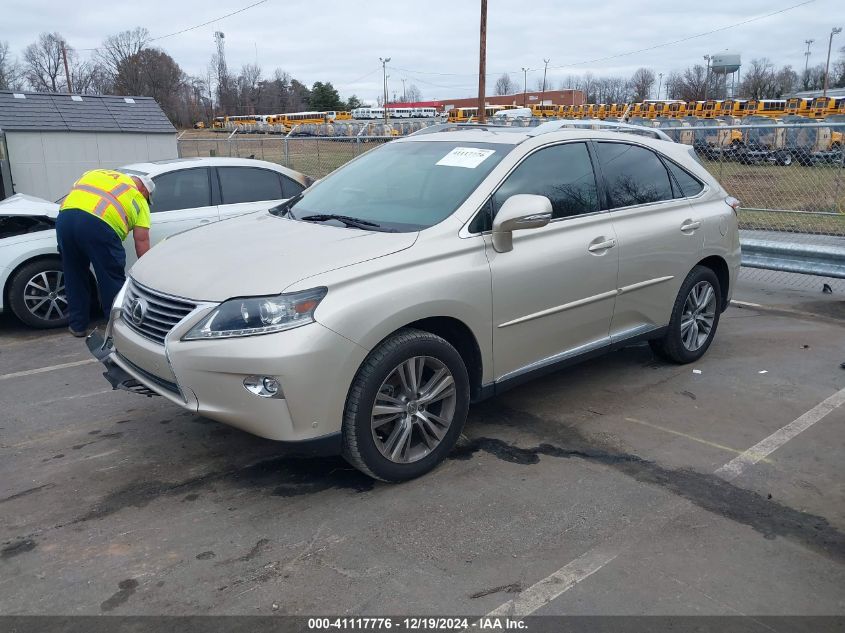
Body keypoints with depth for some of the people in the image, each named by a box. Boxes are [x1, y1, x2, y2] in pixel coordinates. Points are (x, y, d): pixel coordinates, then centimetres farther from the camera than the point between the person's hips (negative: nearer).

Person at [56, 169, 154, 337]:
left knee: (74, 278, 20)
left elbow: (74, 192, 27)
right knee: (112, 280, 10)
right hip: (99, 224, -5)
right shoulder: (138, 199, 20)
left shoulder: (96, 173, 35)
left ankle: (77, 325, 31)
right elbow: (142, 240, 14)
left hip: (65, 216, 5)